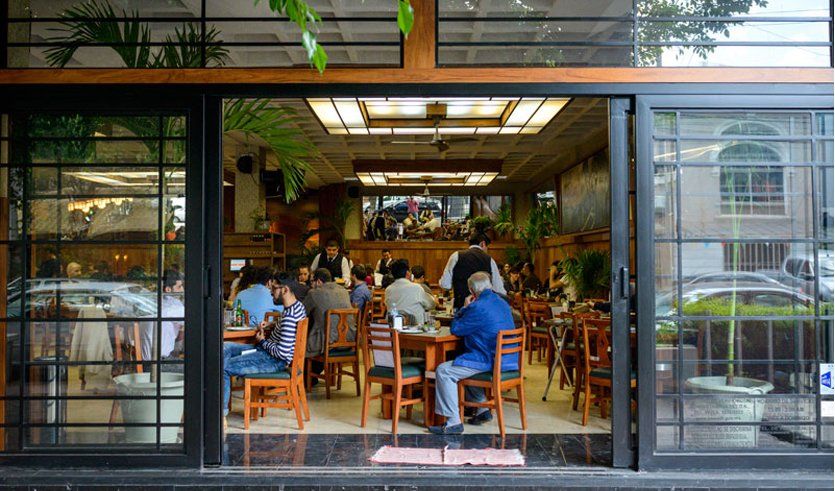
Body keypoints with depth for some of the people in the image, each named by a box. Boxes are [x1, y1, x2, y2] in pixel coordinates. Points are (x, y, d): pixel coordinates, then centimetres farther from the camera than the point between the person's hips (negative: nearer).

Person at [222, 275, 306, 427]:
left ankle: (221, 414, 0)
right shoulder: (296, 305, 4)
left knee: (223, 367, -11)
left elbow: (282, 353, -29)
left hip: (276, 361, -11)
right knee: (225, 348, 10)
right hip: (269, 350, 11)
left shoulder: (289, 316, -27)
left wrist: (263, 341, -12)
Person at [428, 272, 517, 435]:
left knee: (444, 371, -8)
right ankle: (482, 410, 32)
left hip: (491, 361, -10)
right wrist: (467, 309, 21)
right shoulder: (503, 303, 13)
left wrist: (464, 307, 6)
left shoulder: (478, 307, -16)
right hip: (508, 359, 10)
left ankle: (453, 422, -9)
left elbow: (455, 330, -6)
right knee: (466, 364, 35)